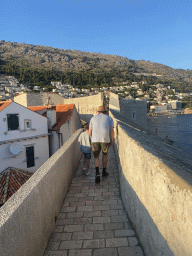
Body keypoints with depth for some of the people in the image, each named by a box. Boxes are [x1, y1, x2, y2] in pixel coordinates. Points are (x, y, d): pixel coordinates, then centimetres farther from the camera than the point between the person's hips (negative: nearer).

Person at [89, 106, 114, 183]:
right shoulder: (109, 118, 15)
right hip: (105, 139, 0)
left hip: (95, 140, 0)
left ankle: (97, 173, -11)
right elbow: (112, 131, 1)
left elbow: (90, 132, 12)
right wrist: (112, 141, 11)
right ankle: (104, 171, 32)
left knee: (96, 157, 11)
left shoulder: (93, 118, 19)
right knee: (105, 154, 23)